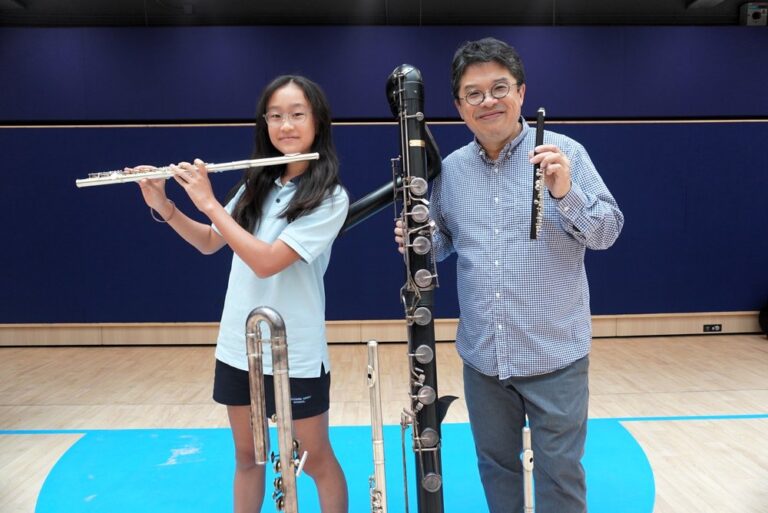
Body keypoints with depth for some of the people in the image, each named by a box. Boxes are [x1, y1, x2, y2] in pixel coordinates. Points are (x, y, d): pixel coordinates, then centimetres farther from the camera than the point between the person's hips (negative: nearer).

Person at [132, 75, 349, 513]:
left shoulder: (330, 196, -15)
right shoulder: (258, 184, 5)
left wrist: (209, 202, -19)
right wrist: (163, 206, -2)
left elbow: (266, 261, -24)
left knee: (316, 459, 13)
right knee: (247, 457, 20)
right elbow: (209, 243, 12)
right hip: (238, 346, 6)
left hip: (295, 354, -5)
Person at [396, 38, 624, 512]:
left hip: (555, 354, -3)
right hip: (481, 356, 4)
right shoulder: (450, 168, 4)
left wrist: (565, 193, -28)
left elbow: (608, 232, -10)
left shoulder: (564, 153, -8)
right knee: (495, 462, 20)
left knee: (559, 470, 10)